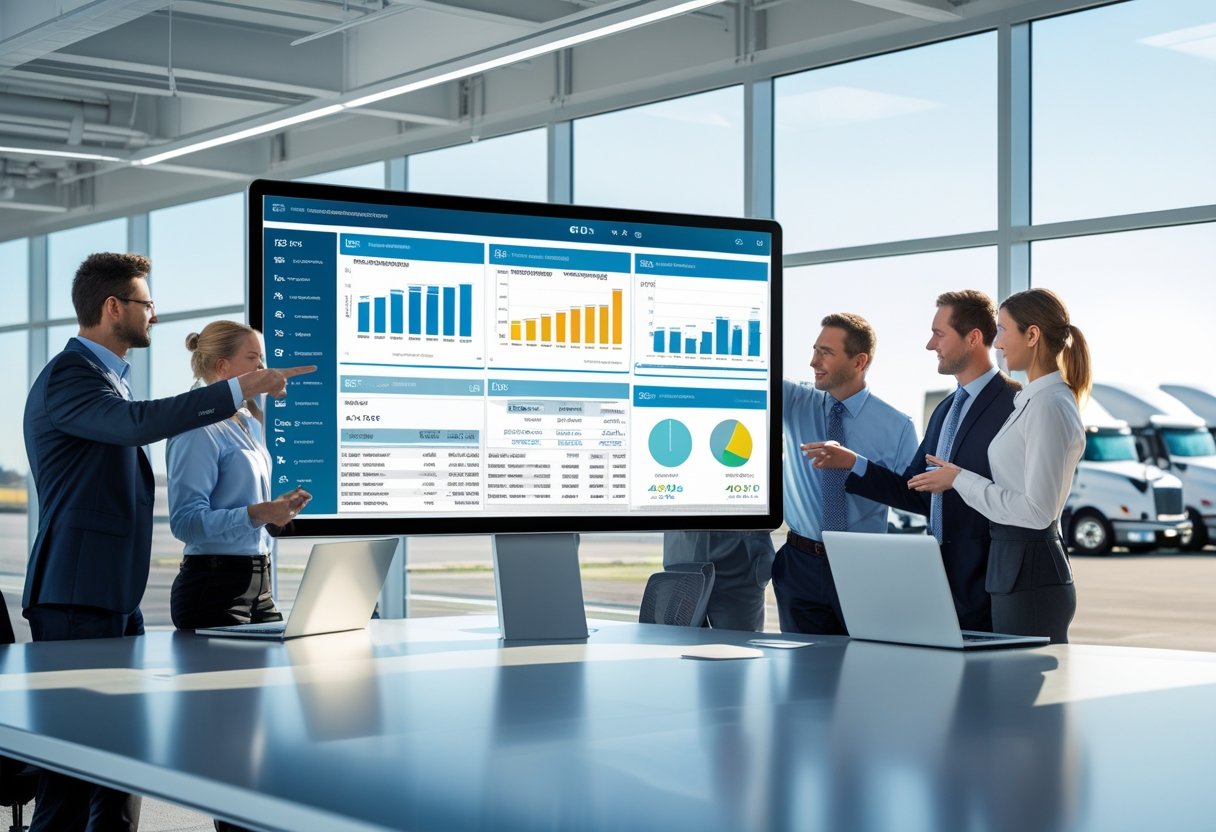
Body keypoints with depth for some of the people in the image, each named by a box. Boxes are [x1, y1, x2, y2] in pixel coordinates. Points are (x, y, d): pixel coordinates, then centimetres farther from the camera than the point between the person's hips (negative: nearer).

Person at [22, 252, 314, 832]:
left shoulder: (105, 375, 20)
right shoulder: (68, 376, -12)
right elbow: (138, 422, -32)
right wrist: (240, 389, -33)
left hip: (116, 598, 10)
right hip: (77, 599, -10)